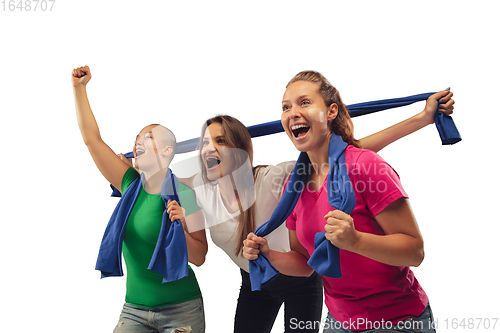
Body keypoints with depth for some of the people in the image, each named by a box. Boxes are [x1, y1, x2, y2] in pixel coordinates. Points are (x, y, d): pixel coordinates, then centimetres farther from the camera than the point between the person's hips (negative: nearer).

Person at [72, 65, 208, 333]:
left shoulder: (183, 194, -12)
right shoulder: (130, 185, 0)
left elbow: (199, 258, -10)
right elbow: (91, 137, 0)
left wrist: (179, 230, -28)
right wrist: (79, 88, 0)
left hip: (180, 311, -4)